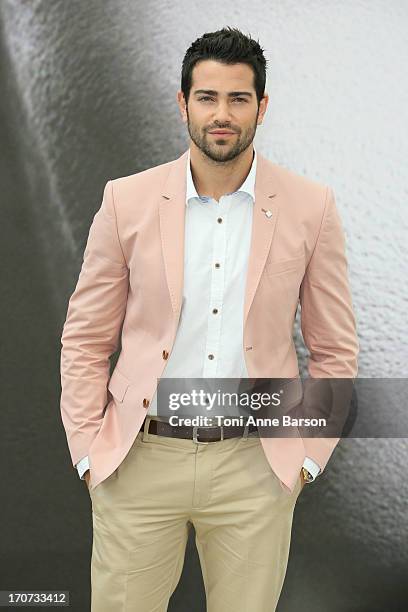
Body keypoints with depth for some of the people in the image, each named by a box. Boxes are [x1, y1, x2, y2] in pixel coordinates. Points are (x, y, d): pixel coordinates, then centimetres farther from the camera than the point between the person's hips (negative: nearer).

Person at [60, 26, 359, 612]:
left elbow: (335, 349, 6)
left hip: (255, 467, 0)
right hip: (140, 461, 0)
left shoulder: (311, 207, -1)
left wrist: (308, 454, 1)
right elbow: (85, 340, 4)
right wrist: (88, 451, -1)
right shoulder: (126, 200, -1)